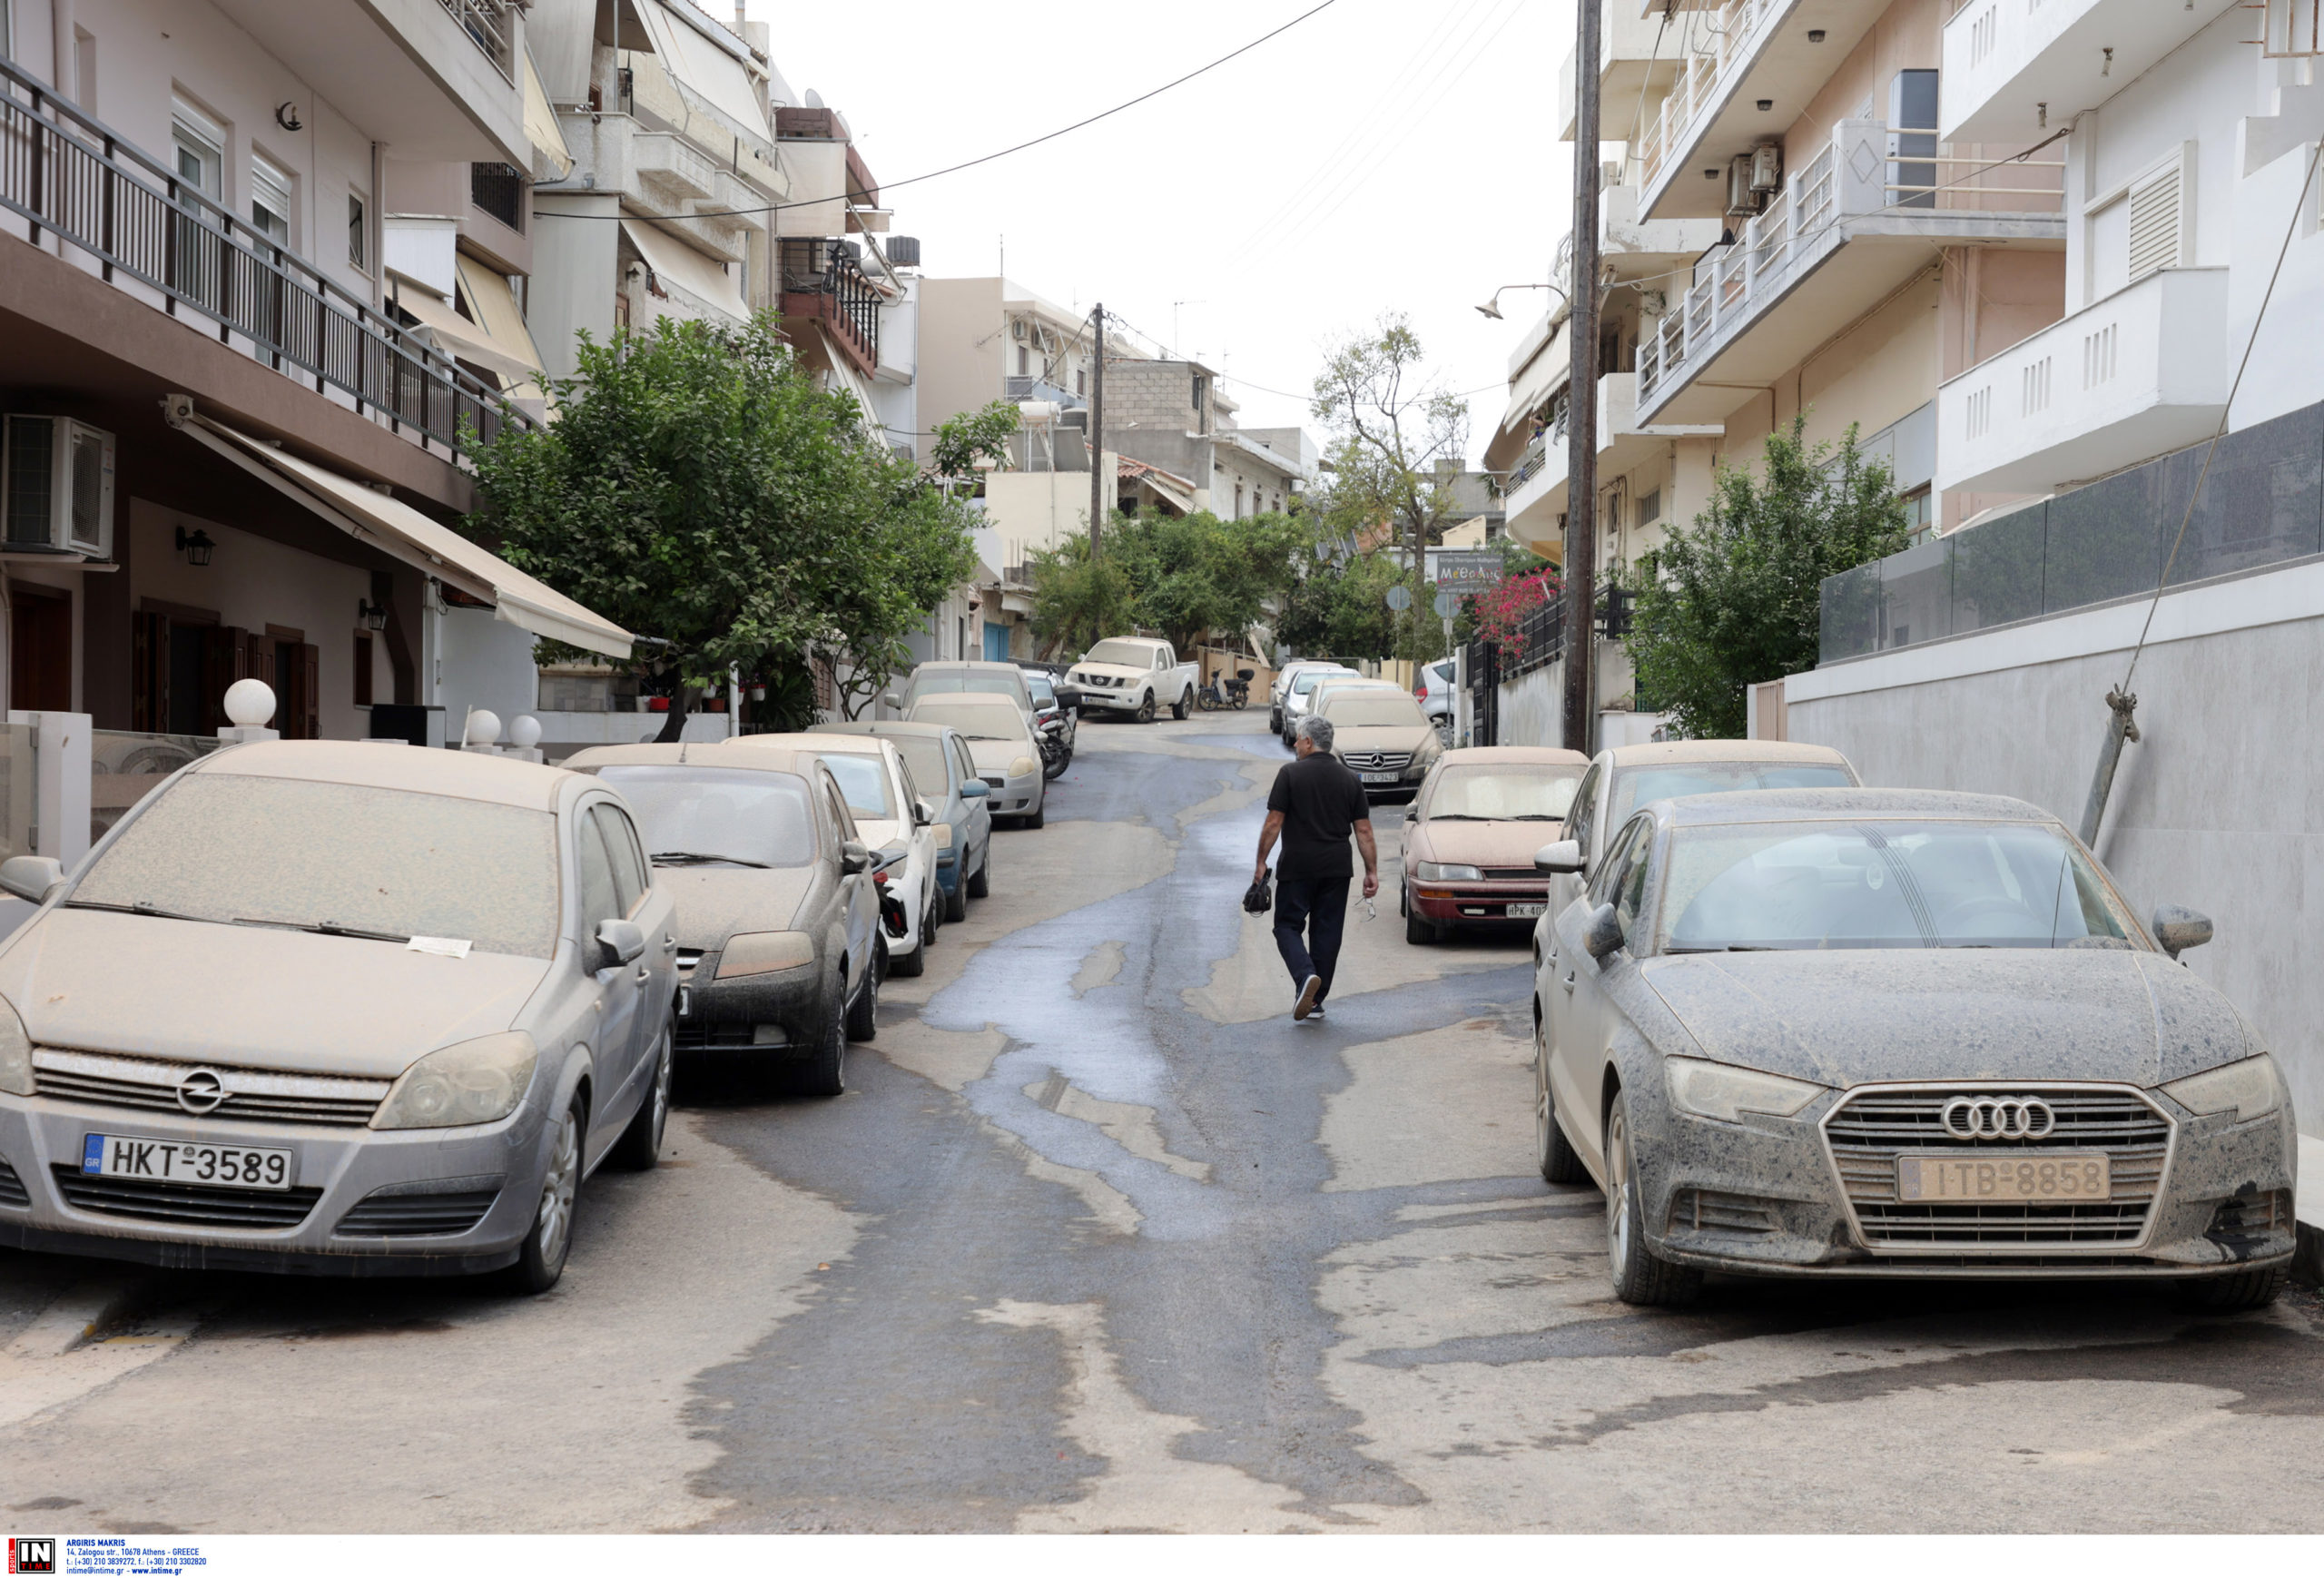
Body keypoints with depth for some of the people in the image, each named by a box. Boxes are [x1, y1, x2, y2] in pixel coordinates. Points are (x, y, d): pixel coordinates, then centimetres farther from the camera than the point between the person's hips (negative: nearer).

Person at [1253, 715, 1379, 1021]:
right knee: (1326, 931, 10)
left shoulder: (1291, 774, -6)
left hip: (1297, 867, -4)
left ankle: (1305, 975, -20)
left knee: (1288, 925, 6)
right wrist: (1372, 872, 7)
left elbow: (1273, 823, -9)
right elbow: (1363, 830, 4)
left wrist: (1261, 862, -1)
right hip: (1337, 869, 4)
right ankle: (1316, 1001, 13)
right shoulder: (1350, 779, 6)